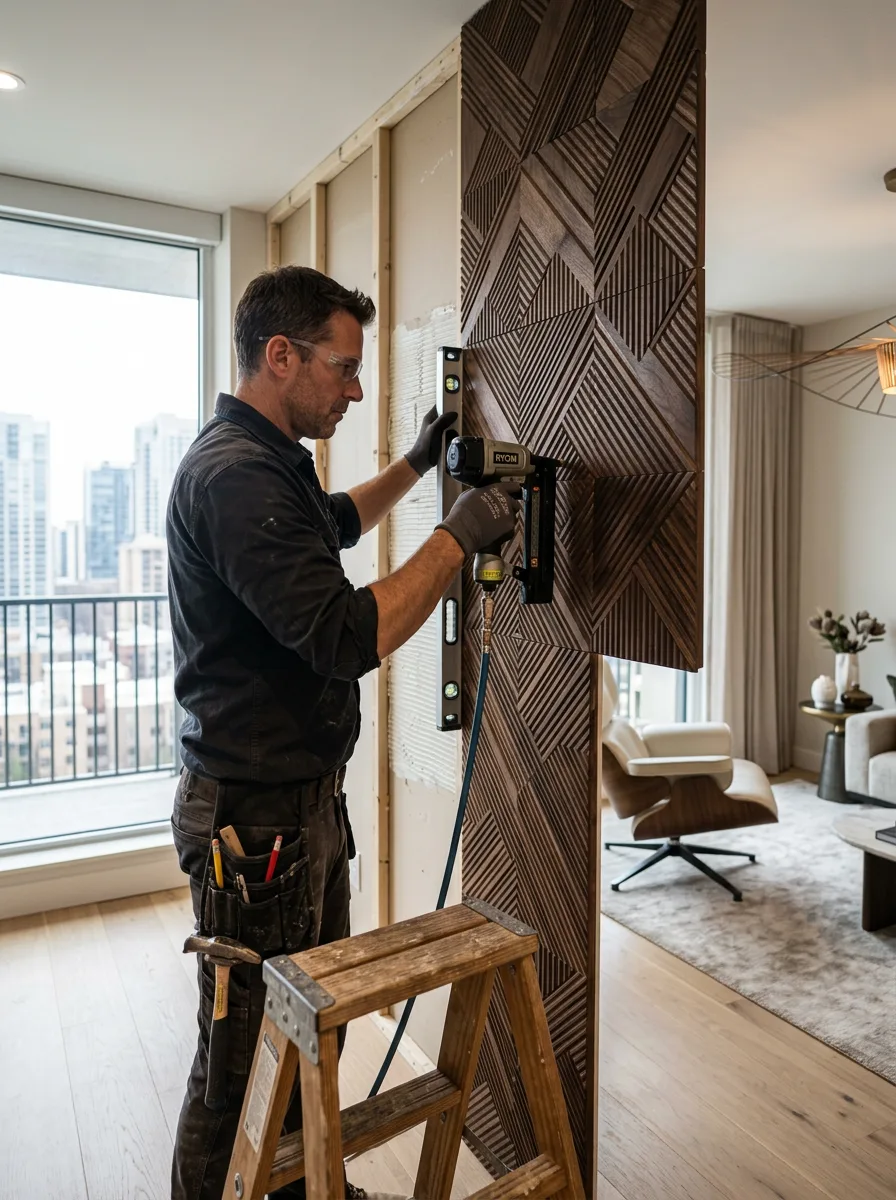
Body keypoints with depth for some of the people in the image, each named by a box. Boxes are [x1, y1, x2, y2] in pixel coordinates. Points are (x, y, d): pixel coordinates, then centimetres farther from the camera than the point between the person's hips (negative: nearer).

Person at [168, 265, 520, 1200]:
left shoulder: (267, 460, 12)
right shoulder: (235, 474, -22)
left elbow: (334, 524, 33)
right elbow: (348, 637, -28)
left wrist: (416, 464, 27)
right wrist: (458, 535, -19)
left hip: (306, 798, 10)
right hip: (255, 816, -10)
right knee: (246, 1051, 8)